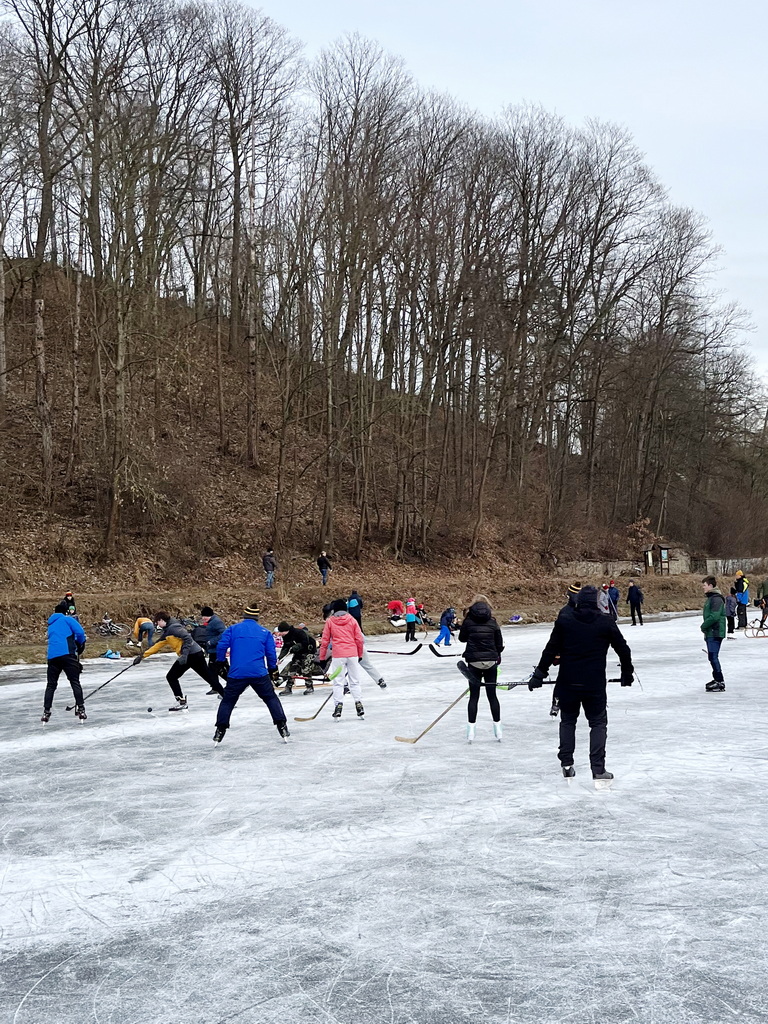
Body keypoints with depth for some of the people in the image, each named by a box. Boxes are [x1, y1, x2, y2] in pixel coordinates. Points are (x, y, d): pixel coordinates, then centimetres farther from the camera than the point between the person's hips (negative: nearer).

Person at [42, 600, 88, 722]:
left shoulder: (51, 624, 27)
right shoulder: (67, 619, 7)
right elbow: (80, 632, -6)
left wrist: (75, 645, 32)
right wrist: (80, 645, 12)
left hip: (52, 656, 5)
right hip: (67, 654, -5)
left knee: (51, 685, 12)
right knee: (75, 682, -1)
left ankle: (46, 712, 8)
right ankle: (80, 709, -7)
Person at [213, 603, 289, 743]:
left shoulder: (233, 629, 7)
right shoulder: (265, 632, 11)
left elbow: (221, 646, -1)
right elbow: (271, 654, 11)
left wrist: (220, 663, 13)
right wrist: (273, 670, 24)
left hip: (236, 673, 0)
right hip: (259, 674, 1)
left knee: (228, 701, 15)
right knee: (271, 699, 14)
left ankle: (220, 730, 10)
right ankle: (282, 726, 6)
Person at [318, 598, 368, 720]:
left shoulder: (329, 621, 4)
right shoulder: (352, 620, 6)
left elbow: (324, 641, 4)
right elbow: (359, 639, 5)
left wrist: (322, 658, 11)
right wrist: (360, 654, 17)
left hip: (338, 655, -2)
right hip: (353, 654, 2)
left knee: (338, 682, 3)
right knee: (355, 681, 10)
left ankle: (338, 705, -7)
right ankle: (359, 704, 4)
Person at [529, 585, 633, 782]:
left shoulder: (564, 619, -2)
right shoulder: (606, 622, -3)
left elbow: (551, 649, -1)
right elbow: (623, 649, 6)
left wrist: (539, 673, 6)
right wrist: (627, 673, 21)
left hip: (567, 682, 1)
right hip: (595, 684, -1)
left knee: (568, 720, 18)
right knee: (598, 723, 9)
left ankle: (566, 764, 14)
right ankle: (598, 769, 1)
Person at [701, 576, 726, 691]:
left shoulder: (716, 599, -16)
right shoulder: (709, 598, 16)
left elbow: (714, 616, -24)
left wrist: (704, 626, -13)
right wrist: (705, 627, 14)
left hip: (715, 633, -10)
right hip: (710, 633, 10)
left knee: (713, 657, -12)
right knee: (712, 657, 16)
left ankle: (720, 682, -11)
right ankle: (716, 678, 25)